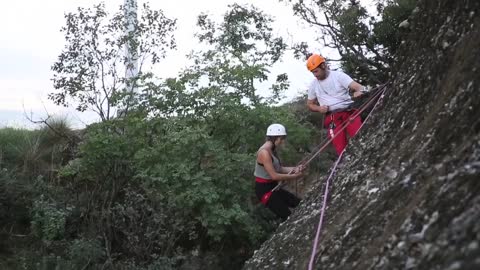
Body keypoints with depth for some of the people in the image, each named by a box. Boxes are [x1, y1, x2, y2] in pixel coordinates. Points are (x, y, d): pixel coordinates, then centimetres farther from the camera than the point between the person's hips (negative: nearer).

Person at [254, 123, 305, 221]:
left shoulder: (272, 150, 8)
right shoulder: (264, 152, -23)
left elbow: (279, 168, 8)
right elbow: (274, 175, -25)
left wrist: (295, 169, -6)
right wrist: (294, 176, -16)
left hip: (272, 187, 10)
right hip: (264, 189, -10)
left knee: (299, 204, 10)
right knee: (287, 216, -10)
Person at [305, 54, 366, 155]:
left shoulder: (338, 75, 0)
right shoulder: (313, 84, 12)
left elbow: (359, 87, -10)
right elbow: (309, 104, 23)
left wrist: (360, 92, -35)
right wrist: (319, 108, 0)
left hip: (349, 112, -2)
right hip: (332, 118, 2)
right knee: (341, 149, -10)